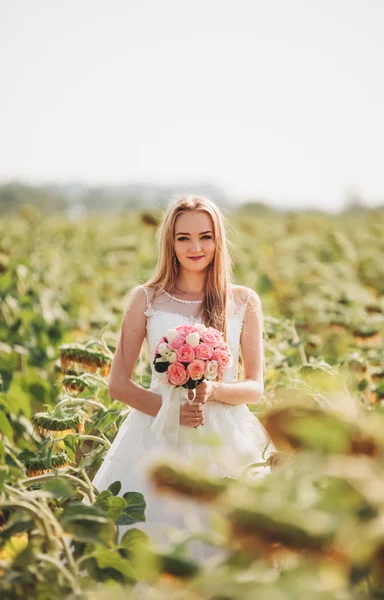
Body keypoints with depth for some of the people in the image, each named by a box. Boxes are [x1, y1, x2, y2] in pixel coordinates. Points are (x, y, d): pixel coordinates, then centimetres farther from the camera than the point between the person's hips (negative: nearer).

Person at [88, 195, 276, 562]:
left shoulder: (244, 302, 6)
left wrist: (213, 390, -16)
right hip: (158, 434, 0)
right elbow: (118, 384, 3)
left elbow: (256, 387, 5)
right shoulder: (145, 299, 4)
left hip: (225, 442, 1)